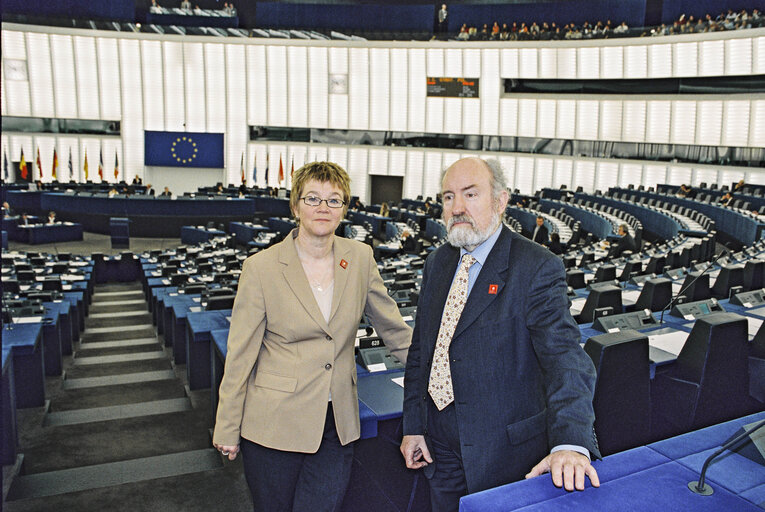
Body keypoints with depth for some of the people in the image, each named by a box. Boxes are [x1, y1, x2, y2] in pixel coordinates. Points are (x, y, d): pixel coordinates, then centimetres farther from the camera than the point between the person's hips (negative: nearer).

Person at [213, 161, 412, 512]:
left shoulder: (360, 257, -1)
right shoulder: (261, 267, -10)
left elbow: (393, 328, 10)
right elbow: (240, 354, -6)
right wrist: (227, 430, -3)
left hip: (337, 424, 2)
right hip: (274, 424, -2)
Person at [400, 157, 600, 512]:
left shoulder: (536, 268, -16)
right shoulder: (438, 262, 3)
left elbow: (564, 356, -27)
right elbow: (420, 349, 8)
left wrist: (570, 443, -40)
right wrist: (413, 426, 6)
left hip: (503, 448, -5)